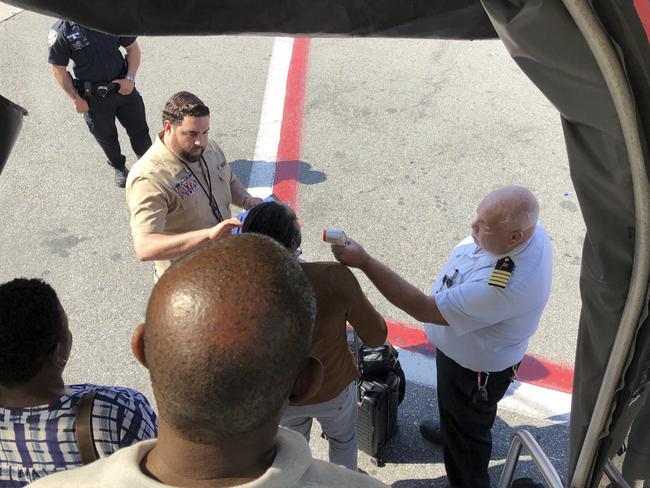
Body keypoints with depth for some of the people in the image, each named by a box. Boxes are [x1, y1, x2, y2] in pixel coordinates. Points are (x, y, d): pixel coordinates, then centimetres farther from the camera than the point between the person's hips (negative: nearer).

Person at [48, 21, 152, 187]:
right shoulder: (62, 30, -15)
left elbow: (133, 48, 1)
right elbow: (58, 68, -7)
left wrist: (130, 78, -11)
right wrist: (76, 99, -8)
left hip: (123, 88, 2)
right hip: (93, 97, -1)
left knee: (139, 129, 14)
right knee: (106, 136, 17)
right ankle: (119, 168, 43)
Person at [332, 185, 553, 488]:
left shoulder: (503, 285, -46)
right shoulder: (524, 227, -21)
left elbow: (424, 310, -39)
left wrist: (364, 262, -38)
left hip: (473, 370, -8)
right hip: (468, 347, 8)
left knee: (465, 437, 21)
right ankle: (450, 432, 68)